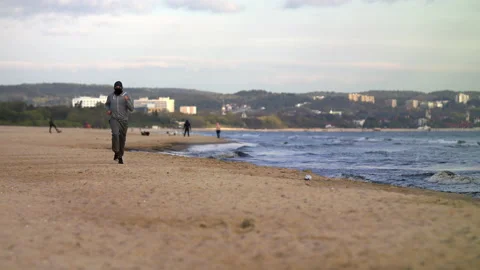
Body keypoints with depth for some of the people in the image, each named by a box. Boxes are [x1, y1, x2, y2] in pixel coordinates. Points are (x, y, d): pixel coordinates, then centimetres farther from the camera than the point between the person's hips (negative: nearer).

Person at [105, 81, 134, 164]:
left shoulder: (126, 96, -5)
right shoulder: (110, 96, 2)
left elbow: (131, 109, -11)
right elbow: (107, 104, 22)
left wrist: (127, 101, -27)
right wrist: (108, 110, 0)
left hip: (124, 120, 0)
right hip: (114, 119, 0)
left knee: (122, 138, 6)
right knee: (115, 134, -25)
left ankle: (120, 157, 23)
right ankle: (116, 152, -5)